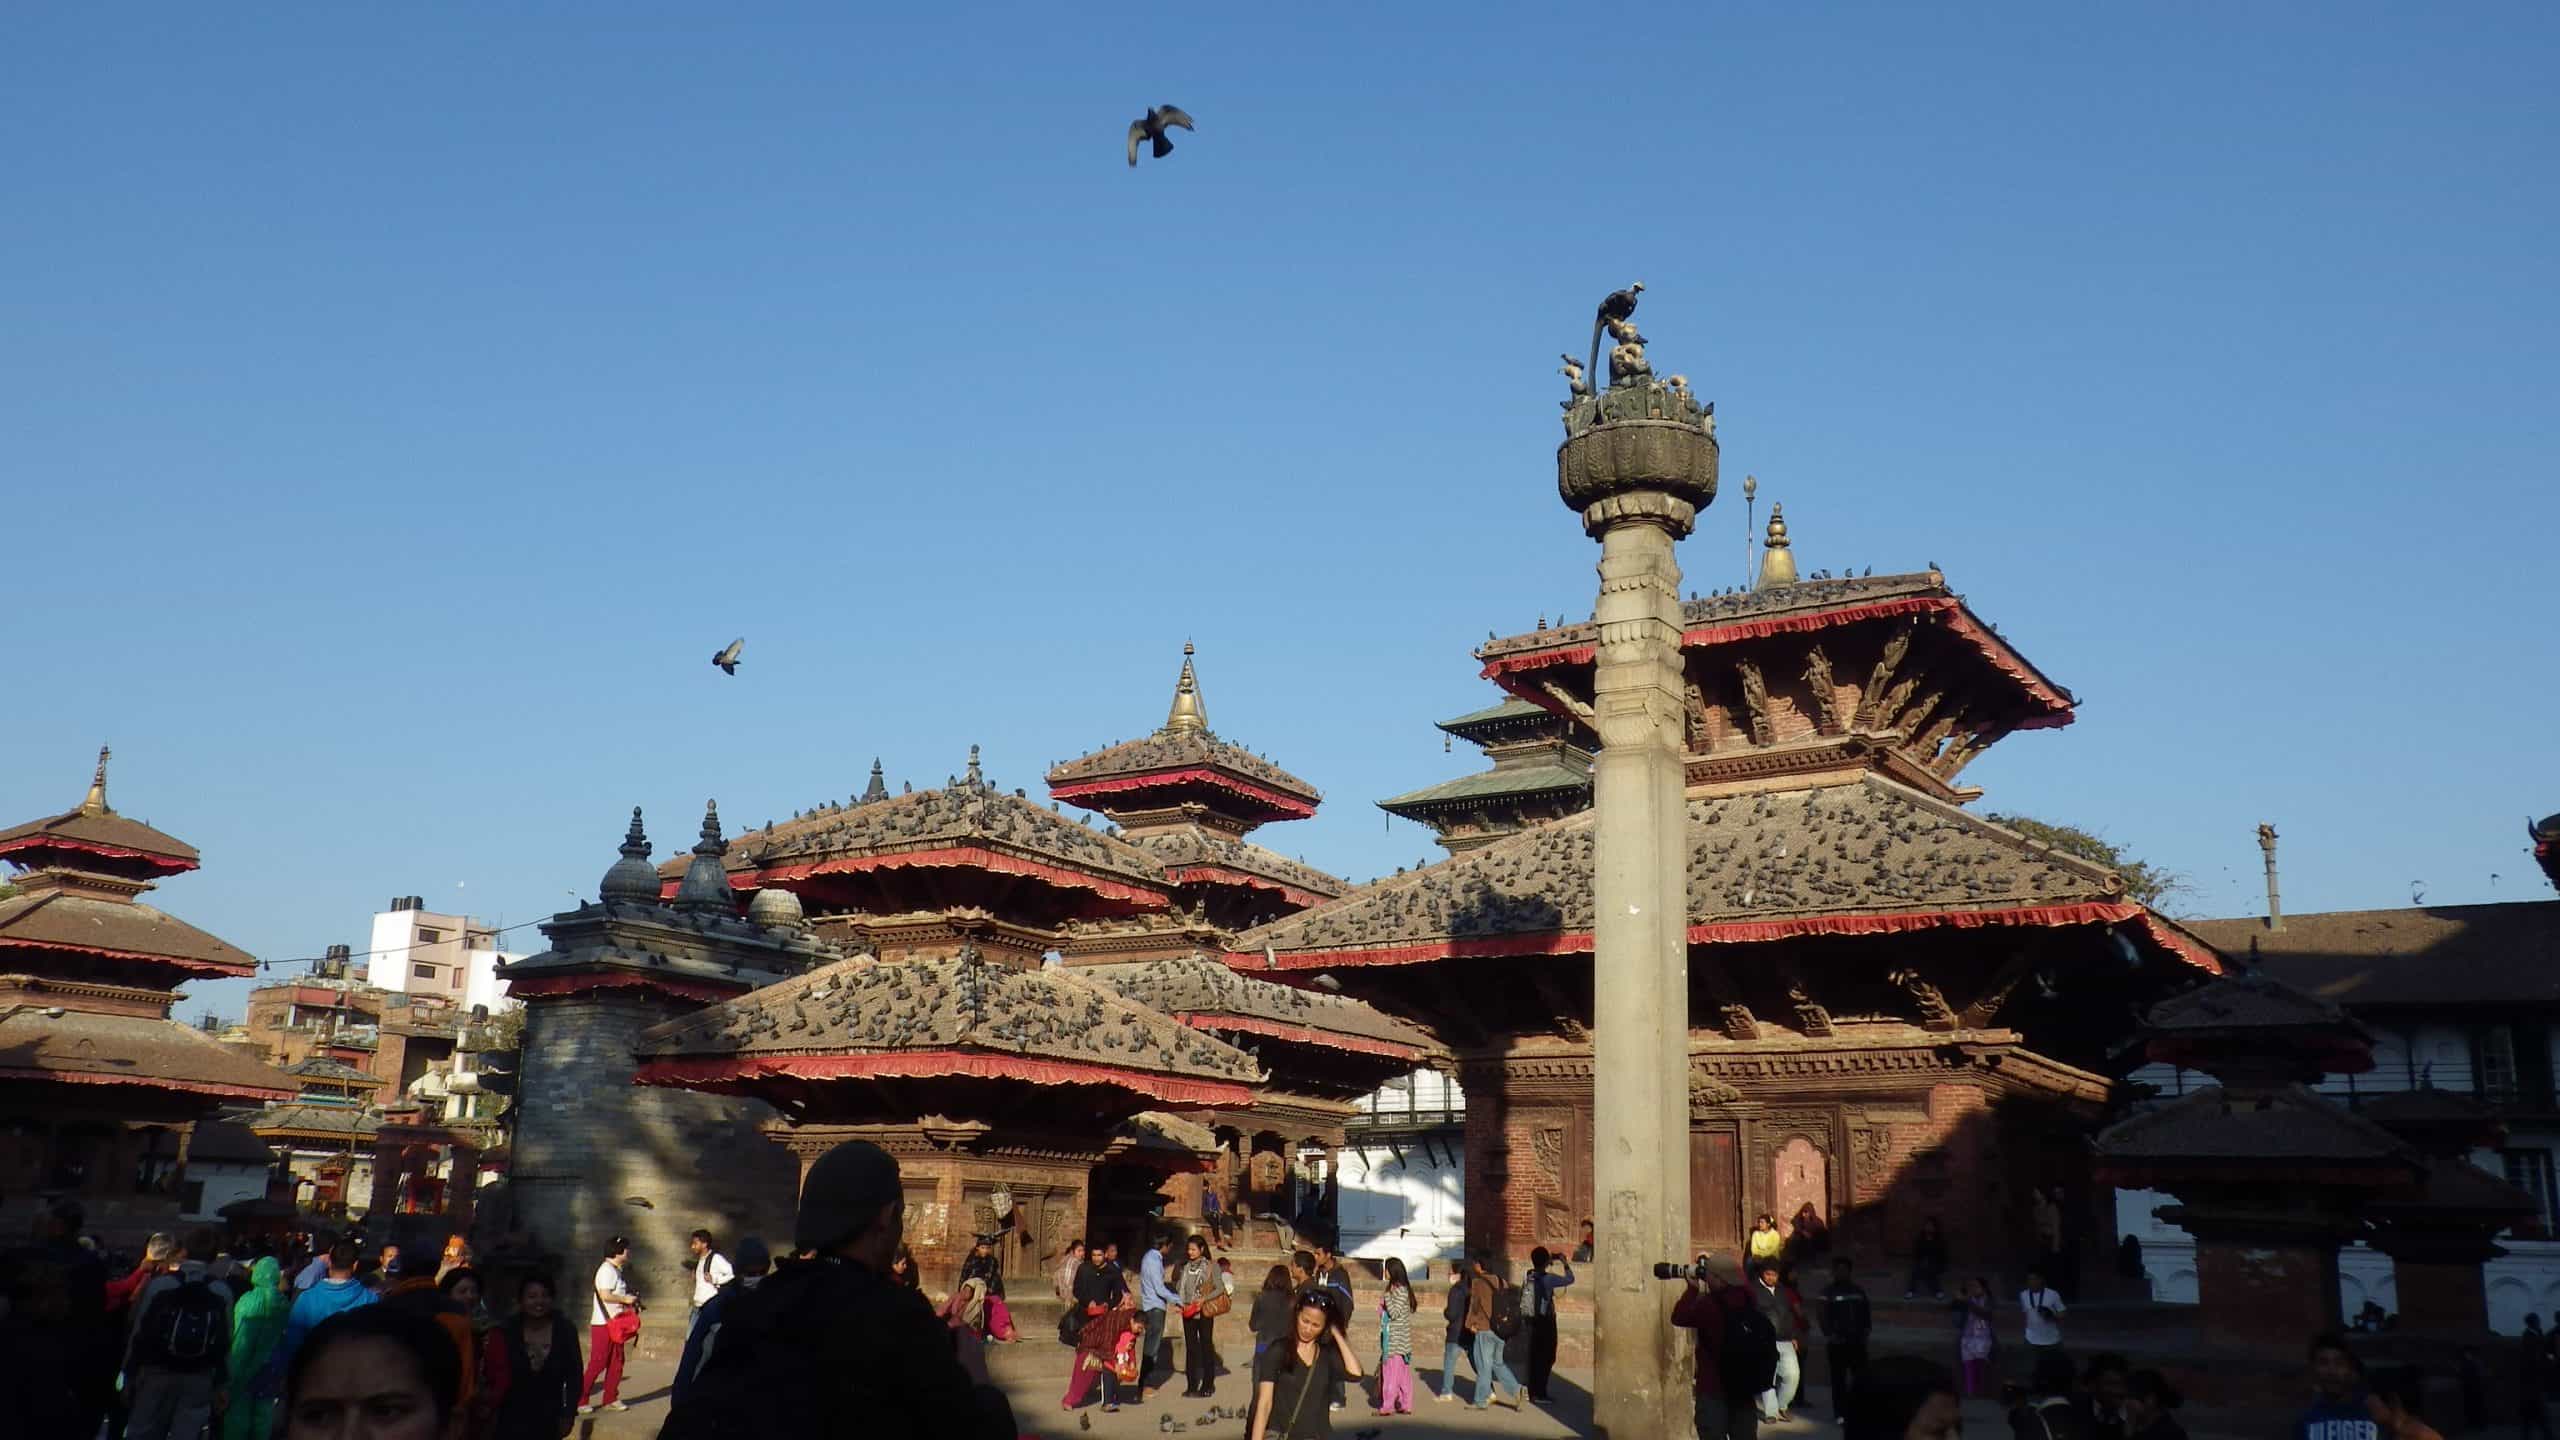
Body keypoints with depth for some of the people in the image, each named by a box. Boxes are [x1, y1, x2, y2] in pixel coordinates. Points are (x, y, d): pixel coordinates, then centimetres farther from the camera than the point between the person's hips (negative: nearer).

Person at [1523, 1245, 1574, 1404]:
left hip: (1533, 1321, 7)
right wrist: (1565, 1264, 5)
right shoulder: (1547, 1279, -18)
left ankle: (1532, 1391, 17)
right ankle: (1539, 1394, -2)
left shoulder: (1529, 1276, 2)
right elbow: (1569, 1279, -10)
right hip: (1546, 1322, -7)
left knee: (1535, 1357, 13)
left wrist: (1551, 1260, 22)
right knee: (1547, 1358, -1)